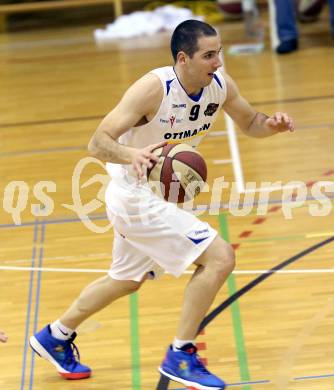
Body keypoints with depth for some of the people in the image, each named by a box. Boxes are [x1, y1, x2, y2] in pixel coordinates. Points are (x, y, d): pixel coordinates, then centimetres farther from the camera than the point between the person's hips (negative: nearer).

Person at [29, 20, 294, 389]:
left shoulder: (220, 84, -8)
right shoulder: (153, 88, -27)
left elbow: (250, 123, 9)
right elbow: (97, 142, -28)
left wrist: (272, 124, -14)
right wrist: (132, 155, -49)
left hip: (159, 195, 9)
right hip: (136, 197, -9)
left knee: (127, 280, 26)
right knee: (219, 257, -16)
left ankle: (55, 337, 44)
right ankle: (180, 357, -4)